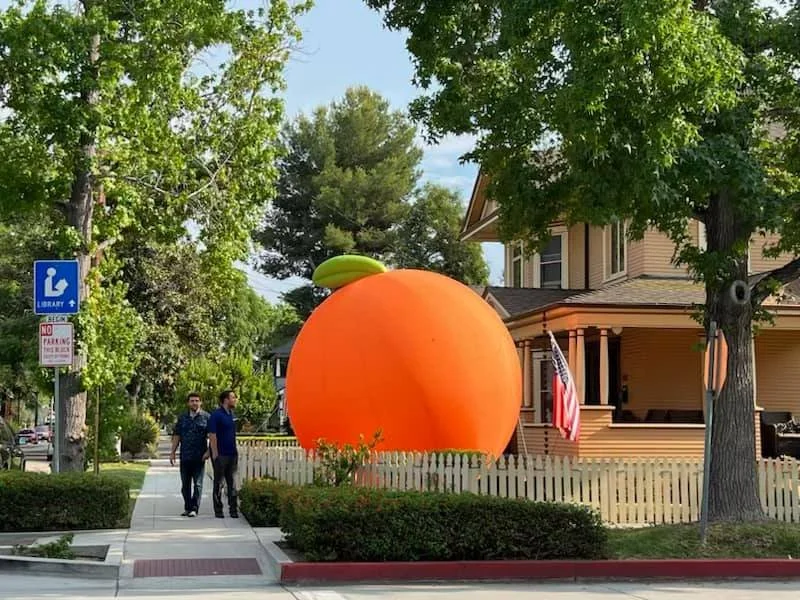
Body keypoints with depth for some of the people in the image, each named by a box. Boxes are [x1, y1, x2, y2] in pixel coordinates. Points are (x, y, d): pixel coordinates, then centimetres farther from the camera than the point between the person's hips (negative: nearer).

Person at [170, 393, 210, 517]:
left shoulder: (206, 417, 1)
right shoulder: (182, 418, 11)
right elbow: (176, 435, 12)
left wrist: (208, 451, -12)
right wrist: (173, 452, 6)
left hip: (199, 457, -4)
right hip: (185, 456, 4)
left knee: (197, 484, -3)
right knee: (185, 484, 9)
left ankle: (194, 509, -1)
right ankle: (187, 508, 19)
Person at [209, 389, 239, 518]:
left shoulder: (232, 415, 13)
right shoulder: (216, 415, -11)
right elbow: (212, 435, -15)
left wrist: (236, 452, 16)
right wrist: (215, 453, -18)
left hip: (232, 454, 7)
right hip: (220, 455, -7)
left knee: (232, 483, 9)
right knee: (219, 483, 2)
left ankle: (233, 509, 13)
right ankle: (218, 511, 8)